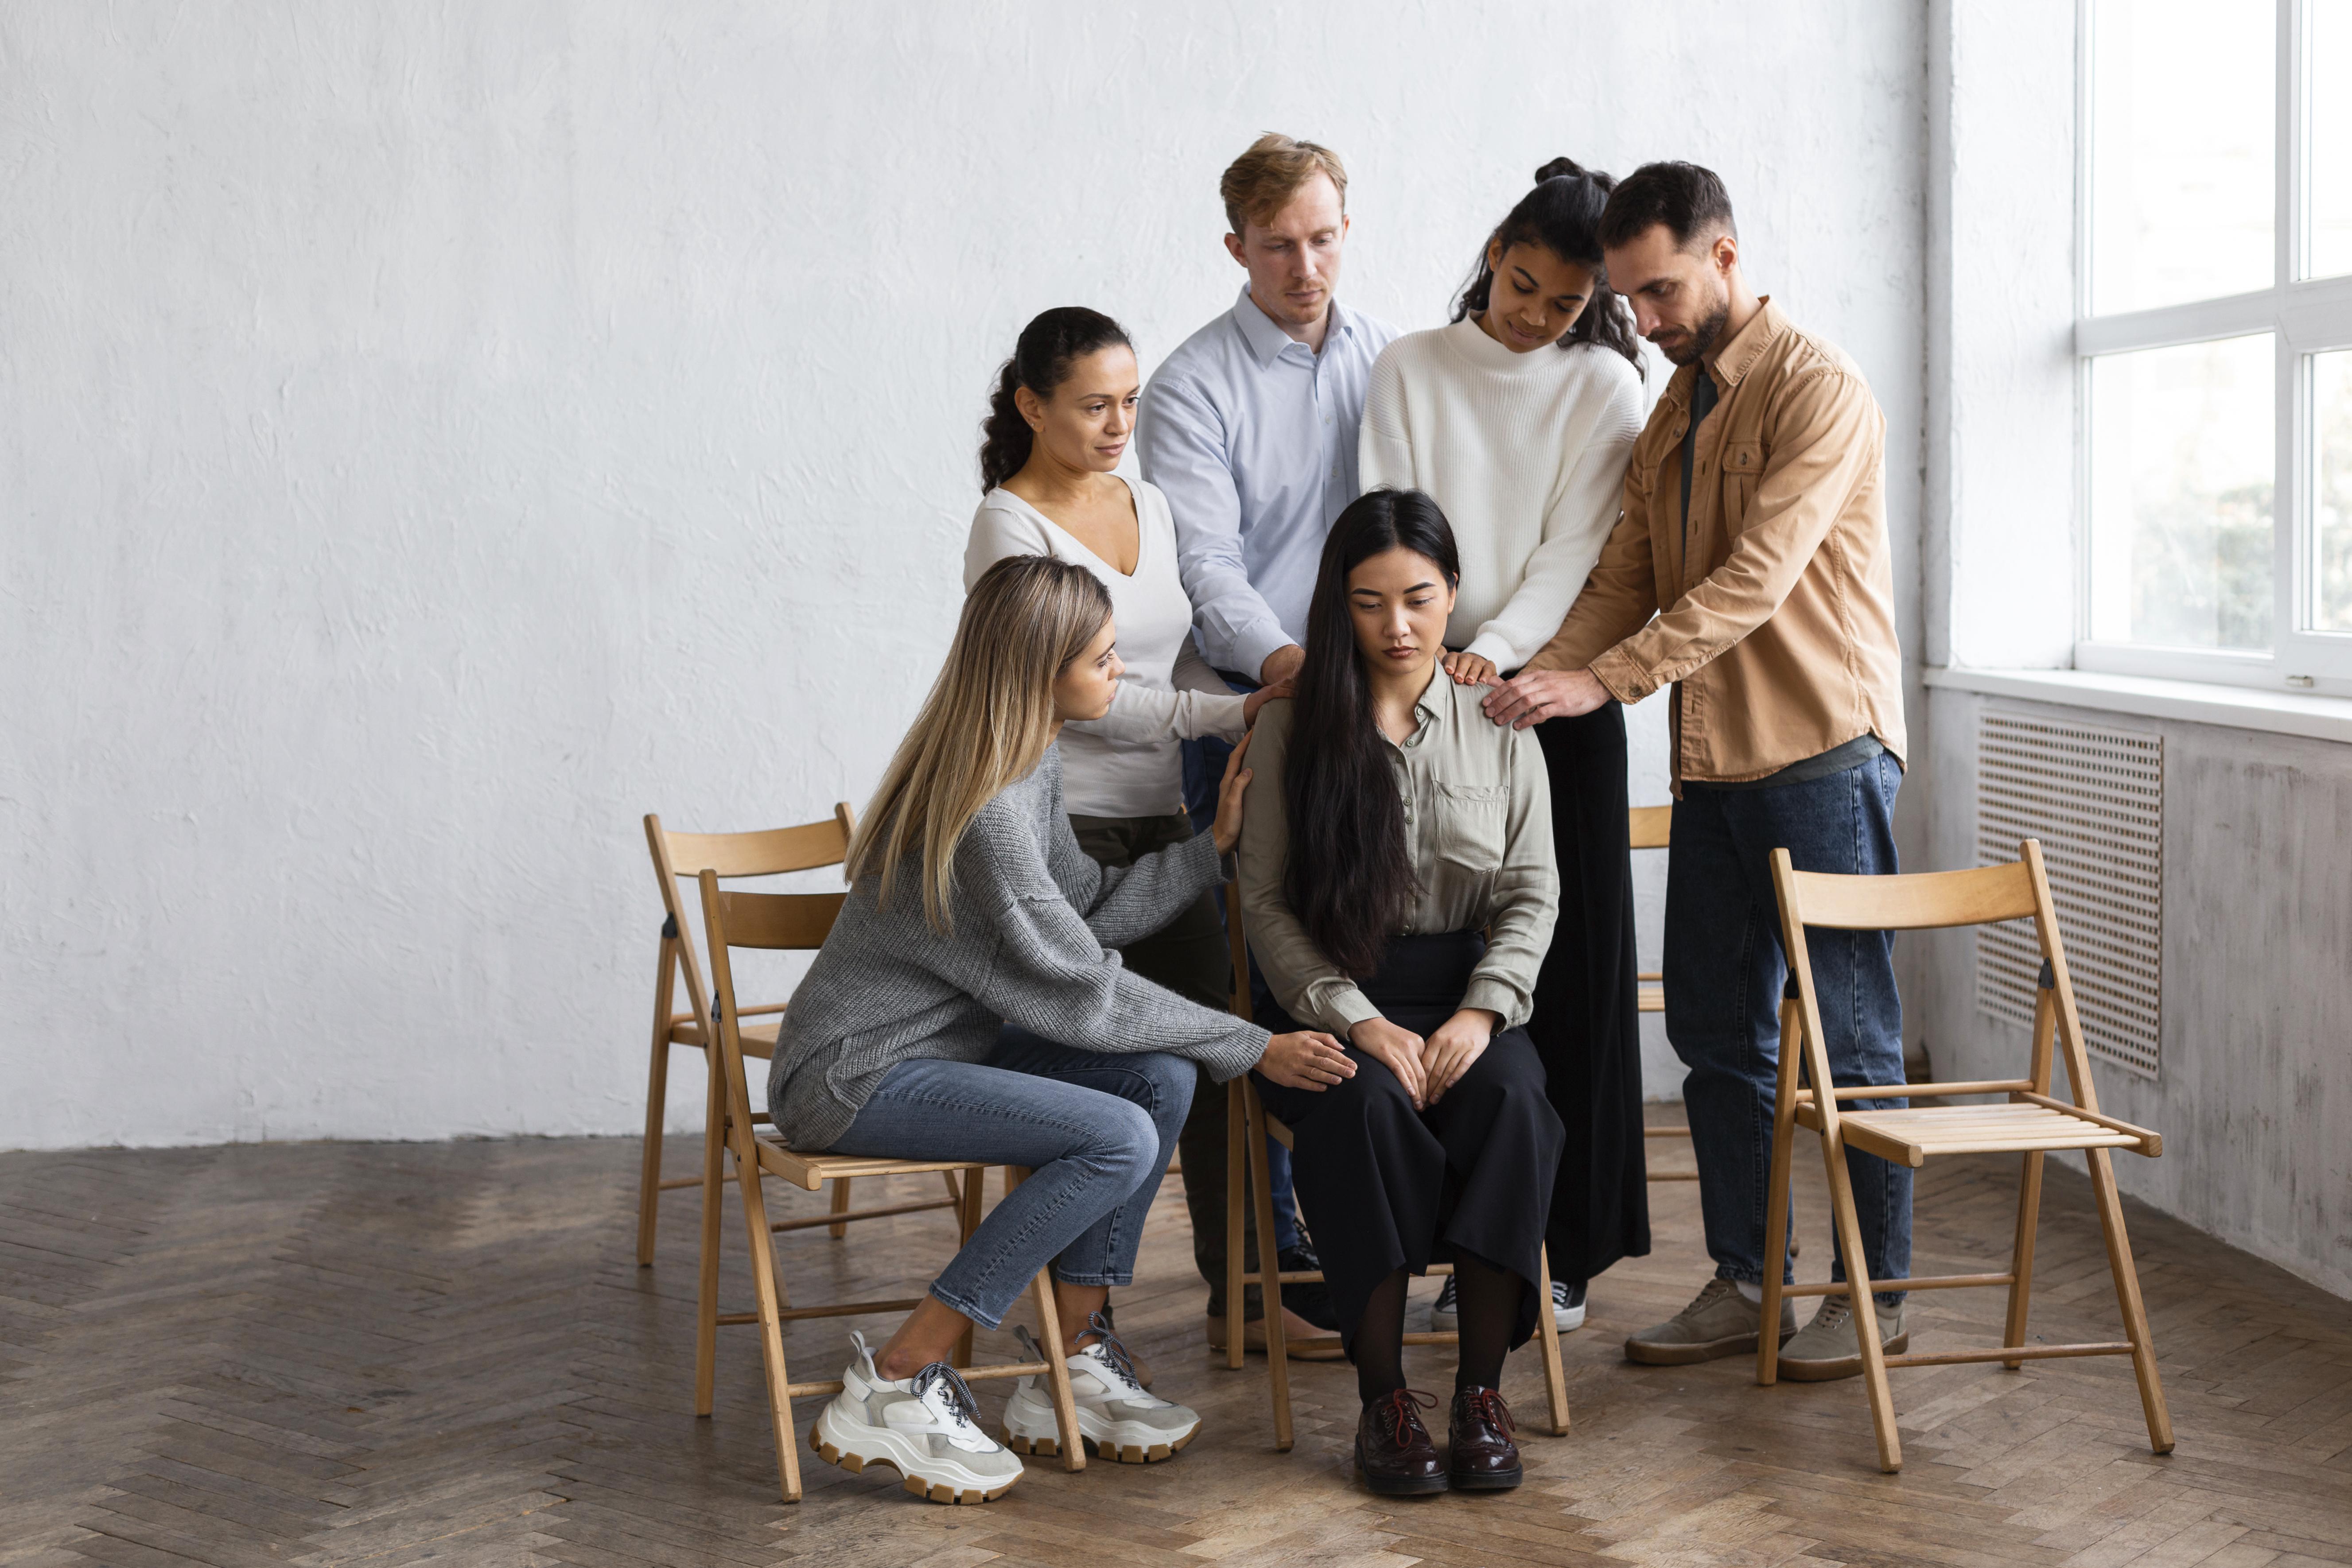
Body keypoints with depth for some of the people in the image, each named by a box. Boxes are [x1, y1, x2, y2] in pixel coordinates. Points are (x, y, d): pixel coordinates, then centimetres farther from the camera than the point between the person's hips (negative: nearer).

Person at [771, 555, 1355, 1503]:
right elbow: (1085, 994, -18)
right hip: (849, 1078, -9)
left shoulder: (1034, 760, 6)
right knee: (1121, 1140, -23)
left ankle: (1075, 1362, 2)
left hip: (939, 1042, 9)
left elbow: (1088, 912, 10)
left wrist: (1216, 845, 5)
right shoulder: (987, 812, -24)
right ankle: (892, 1388, -17)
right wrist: (1254, 1048, -11)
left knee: (1161, 1079, -7)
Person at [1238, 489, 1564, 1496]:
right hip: (1330, 998, -1)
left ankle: (1482, 1393, -24)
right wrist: (1358, 1021, -15)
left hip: (1464, 989, 2)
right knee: (1364, 1105, -35)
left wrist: (1480, 1010, -11)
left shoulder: (1498, 725, 10)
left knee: (1510, 1102, -32)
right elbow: (1266, 902, -1)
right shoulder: (1293, 726, 4)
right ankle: (1383, 1402, -26)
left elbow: (1532, 894, 8)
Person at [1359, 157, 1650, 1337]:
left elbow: (1578, 547, -4)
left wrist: (1496, 647, -19)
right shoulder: (1410, 370, 9)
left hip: (1556, 699, 0)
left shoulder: (1604, 386, 7)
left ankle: (1563, 1249, 8)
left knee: (1571, 962, -1)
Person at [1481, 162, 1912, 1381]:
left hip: (1822, 751, -8)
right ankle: (1745, 1283, 20)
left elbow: (1757, 579, -22)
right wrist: (1528, 682, -6)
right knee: (1717, 1031, 10)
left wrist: (1600, 680, -27)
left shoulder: (1816, 388, -12)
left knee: (1847, 1031, 0)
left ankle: (1878, 1288, 12)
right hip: (1712, 757, 8)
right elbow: (1626, 579, 11)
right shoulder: (1671, 408, 15)